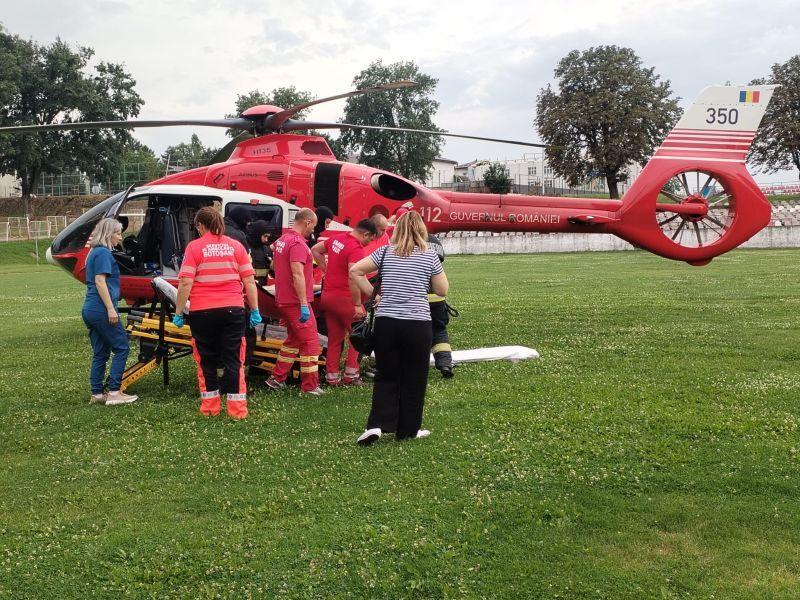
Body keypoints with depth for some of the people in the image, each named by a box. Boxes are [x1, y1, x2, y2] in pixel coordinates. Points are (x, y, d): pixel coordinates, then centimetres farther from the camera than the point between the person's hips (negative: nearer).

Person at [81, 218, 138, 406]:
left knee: (100, 353, 12)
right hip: (101, 309, -10)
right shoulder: (103, 253, -10)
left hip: (89, 309, 10)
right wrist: (111, 308, -21)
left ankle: (96, 394, 13)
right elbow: (100, 281, -18)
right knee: (121, 348, -4)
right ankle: (114, 392, -6)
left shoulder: (94, 252, 20)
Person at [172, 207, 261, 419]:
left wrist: (178, 312, -4)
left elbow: (185, 283, -10)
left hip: (202, 312, -1)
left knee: (207, 361, 12)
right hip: (232, 310, 1)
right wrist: (255, 310, 9)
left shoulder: (194, 247, -3)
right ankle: (236, 409, 2)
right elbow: (249, 282, 3)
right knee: (234, 360, 5)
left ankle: (210, 407, 18)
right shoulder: (236, 246, 5)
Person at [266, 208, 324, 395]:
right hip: (296, 302, -10)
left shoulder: (281, 240, 13)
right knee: (310, 342, -2)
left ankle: (277, 379, 22)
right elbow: (298, 275, -25)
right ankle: (310, 387, 0)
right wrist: (304, 304, -25)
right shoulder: (298, 243, -18)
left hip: (283, 301, 10)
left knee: (293, 339, 20)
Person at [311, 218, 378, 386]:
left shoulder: (336, 239, 7)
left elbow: (315, 250, 23)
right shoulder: (356, 249, -19)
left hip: (327, 295, 8)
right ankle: (350, 374, 6)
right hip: (344, 297, -8)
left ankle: (332, 376, 17)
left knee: (334, 338, 14)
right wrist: (358, 305, -23)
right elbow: (353, 278, -27)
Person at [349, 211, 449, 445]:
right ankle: (408, 430, 18)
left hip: (385, 322, 2)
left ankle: (377, 424, -1)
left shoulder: (385, 252, 4)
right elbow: (442, 290, 8)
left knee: (386, 377, 13)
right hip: (417, 324, -2)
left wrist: (371, 293, 8)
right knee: (413, 380, 10)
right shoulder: (430, 256, 0)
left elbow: (355, 270, 1)